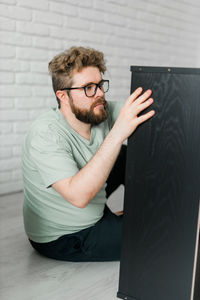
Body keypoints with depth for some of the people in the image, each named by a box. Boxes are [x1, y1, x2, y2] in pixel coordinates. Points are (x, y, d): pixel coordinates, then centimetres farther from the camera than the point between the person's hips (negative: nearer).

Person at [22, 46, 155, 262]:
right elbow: (78, 195, -41)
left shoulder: (101, 111, -10)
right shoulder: (45, 135, -29)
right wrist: (118, 132, -45)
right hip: (61, 240, -7)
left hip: (93, 216, 7)